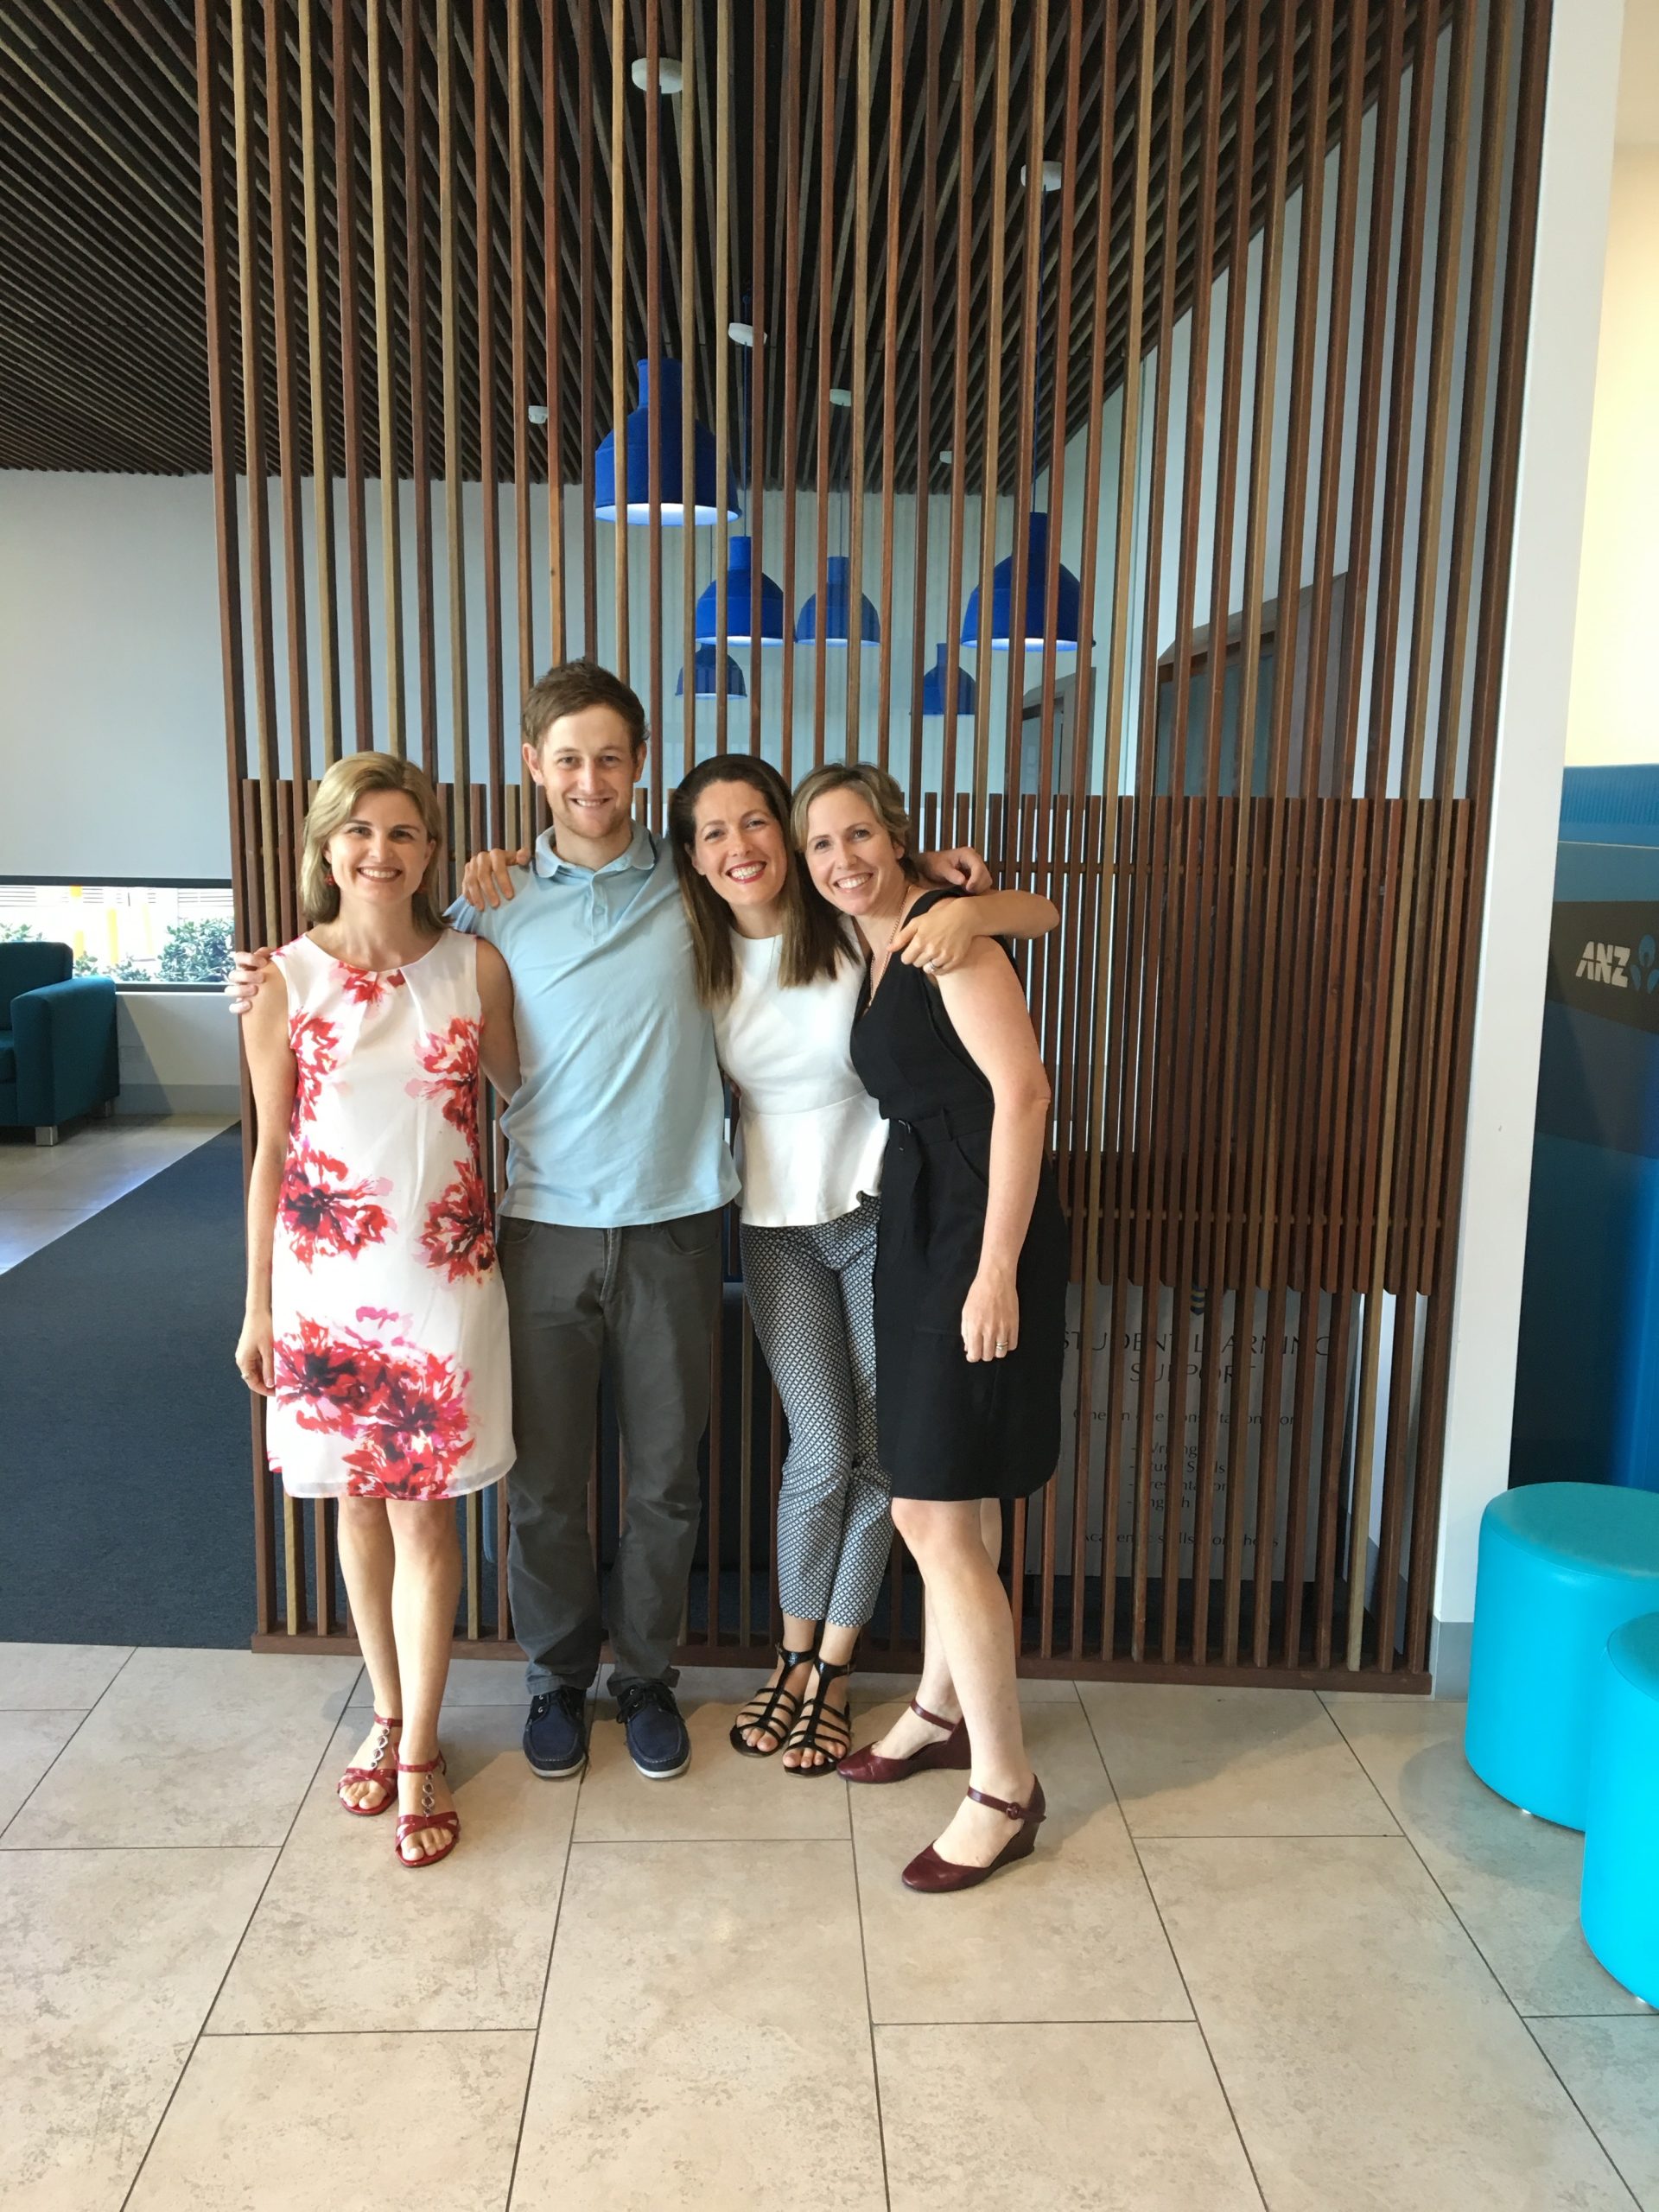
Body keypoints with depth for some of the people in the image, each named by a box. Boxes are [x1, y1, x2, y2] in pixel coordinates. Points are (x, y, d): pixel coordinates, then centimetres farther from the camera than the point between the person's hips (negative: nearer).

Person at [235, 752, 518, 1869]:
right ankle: (390, 1714, 35)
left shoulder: (476, 966, -4)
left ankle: (420, 1754, 22)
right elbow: (272, 1153, 2)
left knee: (424, 1514, 5)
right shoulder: (285, 980, -3)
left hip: (444, 1277, -1)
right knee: (358, 1501, 14)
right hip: (327, 1278, 1)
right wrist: (258, 1304, 4)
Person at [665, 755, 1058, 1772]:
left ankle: (833, 1674, 26)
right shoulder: (702, 959, -3)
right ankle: (794, 1660, 28)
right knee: (820, 1454, 5)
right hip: (778, 1225, 1)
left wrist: (969, 907, -35)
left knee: (877, 1453, 8)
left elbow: (1042, 914, -13)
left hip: (882, 1212, -1)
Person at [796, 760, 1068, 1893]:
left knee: (932, 1512, -6)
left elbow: (1023, 1089, -19)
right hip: (921, 1230, 9)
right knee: (956, 1497, 20)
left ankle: (1006, 1788, 8)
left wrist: (996, 1269, -22)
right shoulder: (875, 951, 15)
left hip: (980, 1233, -9)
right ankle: (947, 1708, 37)